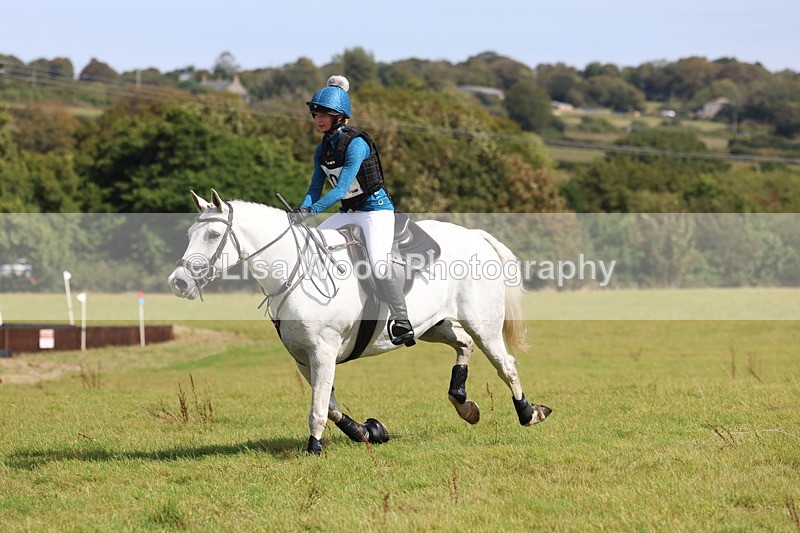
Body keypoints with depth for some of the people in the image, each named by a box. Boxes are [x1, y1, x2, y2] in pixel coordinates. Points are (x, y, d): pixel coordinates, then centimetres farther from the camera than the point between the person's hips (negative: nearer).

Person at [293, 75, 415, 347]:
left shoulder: (356, 144, -20)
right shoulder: (322, 149, 5)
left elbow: (341, 188, -27)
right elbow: (315, 189, 7)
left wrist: (311, 211, -34)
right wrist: (302, 210, -14)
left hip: (376, 210, -9)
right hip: (348, 212, 9)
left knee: (379, 265, -26)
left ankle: (401, 320, -16)